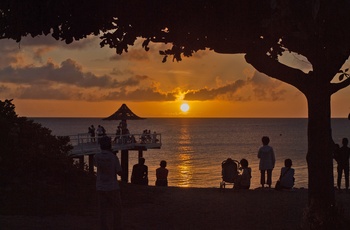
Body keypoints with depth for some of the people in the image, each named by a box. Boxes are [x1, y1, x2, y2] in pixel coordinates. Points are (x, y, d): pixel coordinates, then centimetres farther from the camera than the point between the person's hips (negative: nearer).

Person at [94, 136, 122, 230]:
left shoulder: (96, 157, -2)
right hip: (112, 187, -3)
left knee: (103, 211, 4)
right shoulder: (114, 157, -11)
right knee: (116, 209, 10)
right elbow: (120, 173, -6)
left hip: (100, 188, 3)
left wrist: (103, 152, 20)